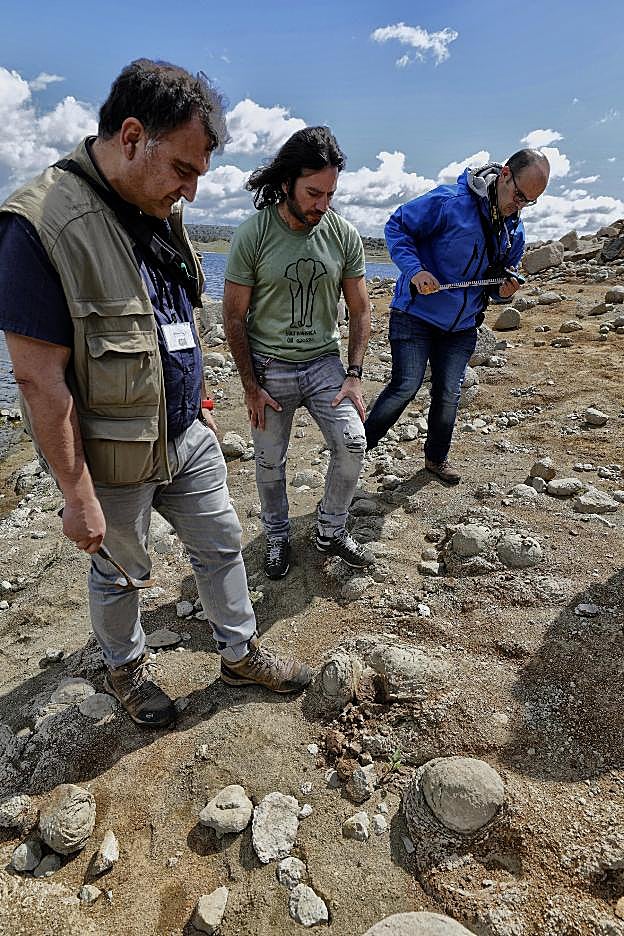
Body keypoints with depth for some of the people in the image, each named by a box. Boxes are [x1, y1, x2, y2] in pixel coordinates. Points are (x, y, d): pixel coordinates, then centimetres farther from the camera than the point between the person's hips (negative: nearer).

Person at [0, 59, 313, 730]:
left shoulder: (160, 213, 5)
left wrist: (195, 410, 17)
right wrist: (77, 495, -19)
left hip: (186, 435, 7)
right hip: (115, 460, -7)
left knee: (221, 544, 16)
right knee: (118, 573, 15)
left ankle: (240, 655, 38)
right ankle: (124, 669, 44)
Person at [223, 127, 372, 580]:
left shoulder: (344, 234, -3)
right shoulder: (253, 235, -11)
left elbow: (359, 309, 4)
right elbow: (234, 316, -6)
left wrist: (354, 374, -5)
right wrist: (250, 384, -7)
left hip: (325, 362, 2)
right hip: (269, 368, -1)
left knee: (353, 444, -11)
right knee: (270, 462, 8)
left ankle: (331, 530, 13)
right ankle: (277, 535, 32)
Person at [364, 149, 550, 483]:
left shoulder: (515, 232, 7)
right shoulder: (449, 201, -15)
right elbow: (397, 226, -10)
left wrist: (504, 291, -7)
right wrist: (415, 269, -24)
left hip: (462, 326, 6)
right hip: (416, 314, -6)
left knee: (449, 395, 8)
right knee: (405, 387, -13)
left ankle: (437, 458, 29)